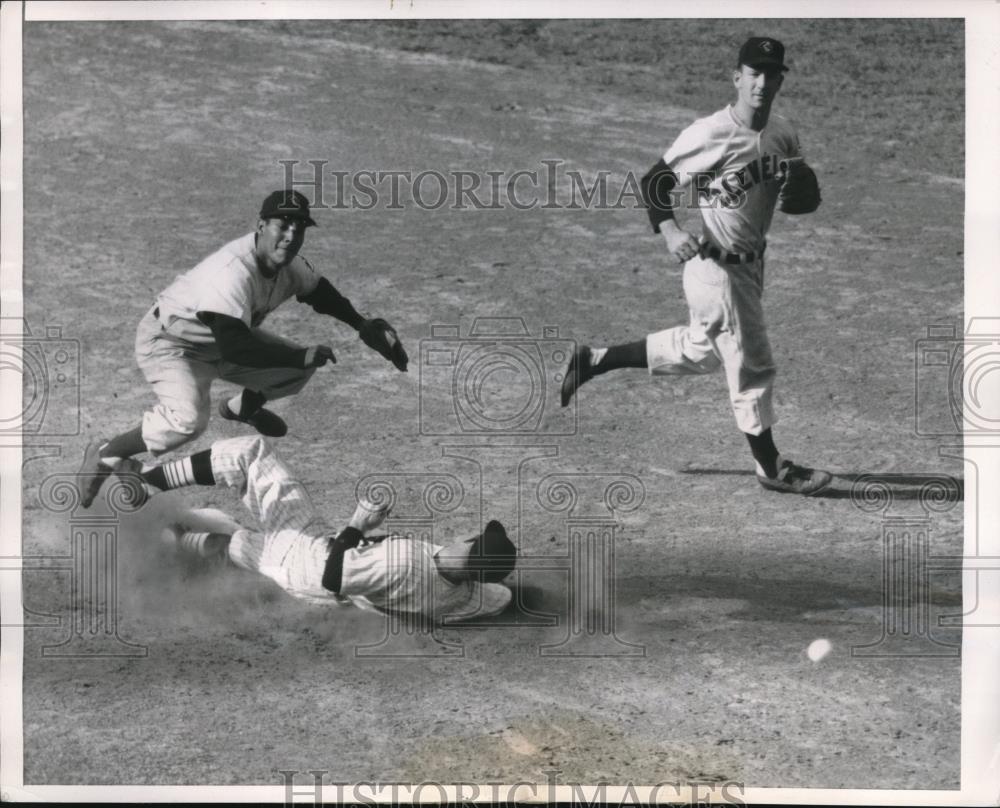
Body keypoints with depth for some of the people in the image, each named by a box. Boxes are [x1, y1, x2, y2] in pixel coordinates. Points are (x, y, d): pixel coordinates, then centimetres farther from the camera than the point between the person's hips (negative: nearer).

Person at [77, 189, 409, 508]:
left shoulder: (289, 263, -11)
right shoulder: (232, 272, -37)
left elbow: (319, 293, 12)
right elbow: (234, 349, -42)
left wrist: (363, 326, 1)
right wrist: (300, 357, -41)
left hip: (224, 338, 9)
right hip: (168, 342, -9)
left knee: (300, 367, 5)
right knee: (189, 419, -33)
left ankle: (241, 408, 34)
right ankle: (104, 455, -12)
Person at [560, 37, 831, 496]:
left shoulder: (783, 136, 2)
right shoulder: (709, 135, -19)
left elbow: (806, 199, 9)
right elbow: (655, 182, -12)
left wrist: (797, 189, -14)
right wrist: (669, 230, -28)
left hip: (751, 265, 8)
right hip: (714, 265, -8)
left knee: (702, 351, 23)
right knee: (751, 367, 0)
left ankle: (596, 360, 34)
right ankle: (770, 467, 16)